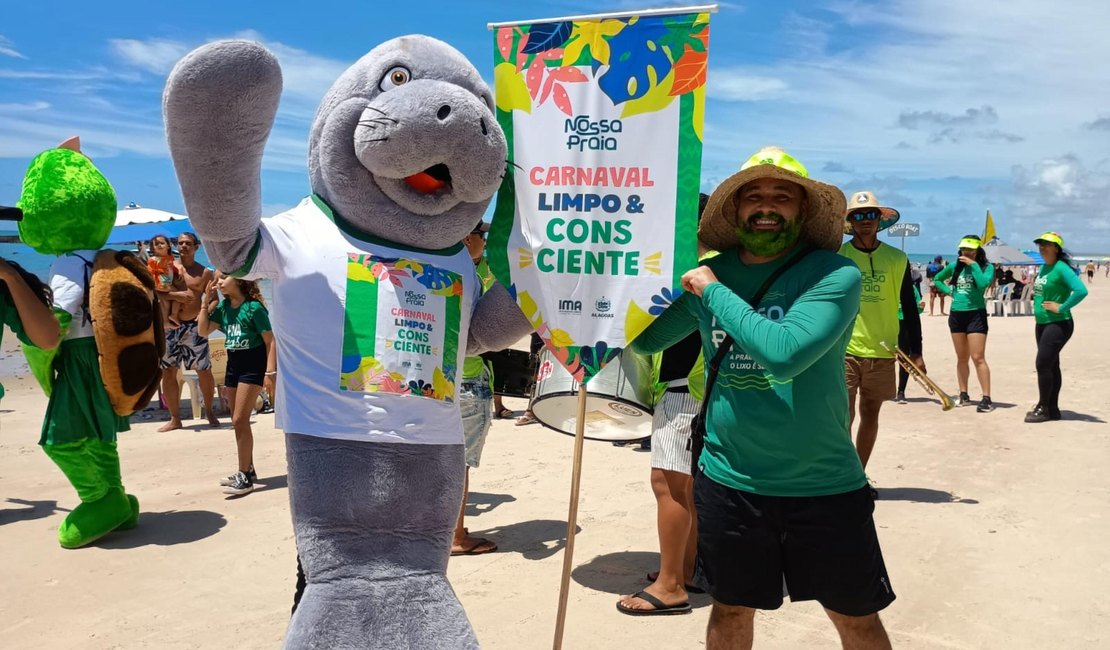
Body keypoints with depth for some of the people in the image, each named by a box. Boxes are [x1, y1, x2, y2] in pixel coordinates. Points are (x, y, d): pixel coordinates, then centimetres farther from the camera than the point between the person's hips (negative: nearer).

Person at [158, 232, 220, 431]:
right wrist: (174, 295, -18)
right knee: (167, 372, 2)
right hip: (170, 325, 2)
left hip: (194, 325, -1)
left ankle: (210, 412, 16)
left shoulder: (205, 272, 7)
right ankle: (175, 418, 13)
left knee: (204, 370, -2)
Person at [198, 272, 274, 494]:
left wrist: (270, 371, -17)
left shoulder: (253, 307, -15)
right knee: (238, 421, 13)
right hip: (233, 363, 8)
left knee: (240, 420, -10)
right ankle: (247, 471, 24)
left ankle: (245, 476, -3)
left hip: (253, 363, -8)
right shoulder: (223, 306, 6)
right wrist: (206, 301, 1)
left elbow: (270, 341, -13)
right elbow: (203, 331, 6)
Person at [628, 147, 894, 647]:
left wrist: (714, 291, -20)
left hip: (825, 484, -2)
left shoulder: (834, 275, -13)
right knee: (730, 610, 18)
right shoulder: (707, 274, 0)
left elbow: (783, 353, -29)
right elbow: (643, 340, 12)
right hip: (728, 480, 3)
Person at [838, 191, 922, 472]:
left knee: (870, 415, 12)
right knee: (844, 416, -7)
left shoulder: (897, 259, 3)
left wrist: (915, 350, 4)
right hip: (843, 349, -3)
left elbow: (909, 308, 7)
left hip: (882, 351, 3)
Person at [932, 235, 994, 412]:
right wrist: (949, 292, 7)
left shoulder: (986, 267, -5)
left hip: (976, 314, -5)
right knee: (962, 358, 12)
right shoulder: (955, 266, 8)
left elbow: (983, 283, -25)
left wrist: (973, 265, -18)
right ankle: (964, 395, 21)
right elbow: (937, 279, 22)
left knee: (978, 358, -11)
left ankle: (987, 399, -10)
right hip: (956, 315, 5)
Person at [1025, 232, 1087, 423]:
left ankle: (1043, 408, 2)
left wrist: (1061, 308, -21)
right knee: (1051, 365, 12)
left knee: (1043, 364, -9)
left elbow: (1081, 290, -27)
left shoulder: (1061, 268, -15)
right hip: (1041, 323, 9)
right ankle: (1052, 408, 19)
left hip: (1058, 324, -9)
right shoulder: (1043, 267, 11)